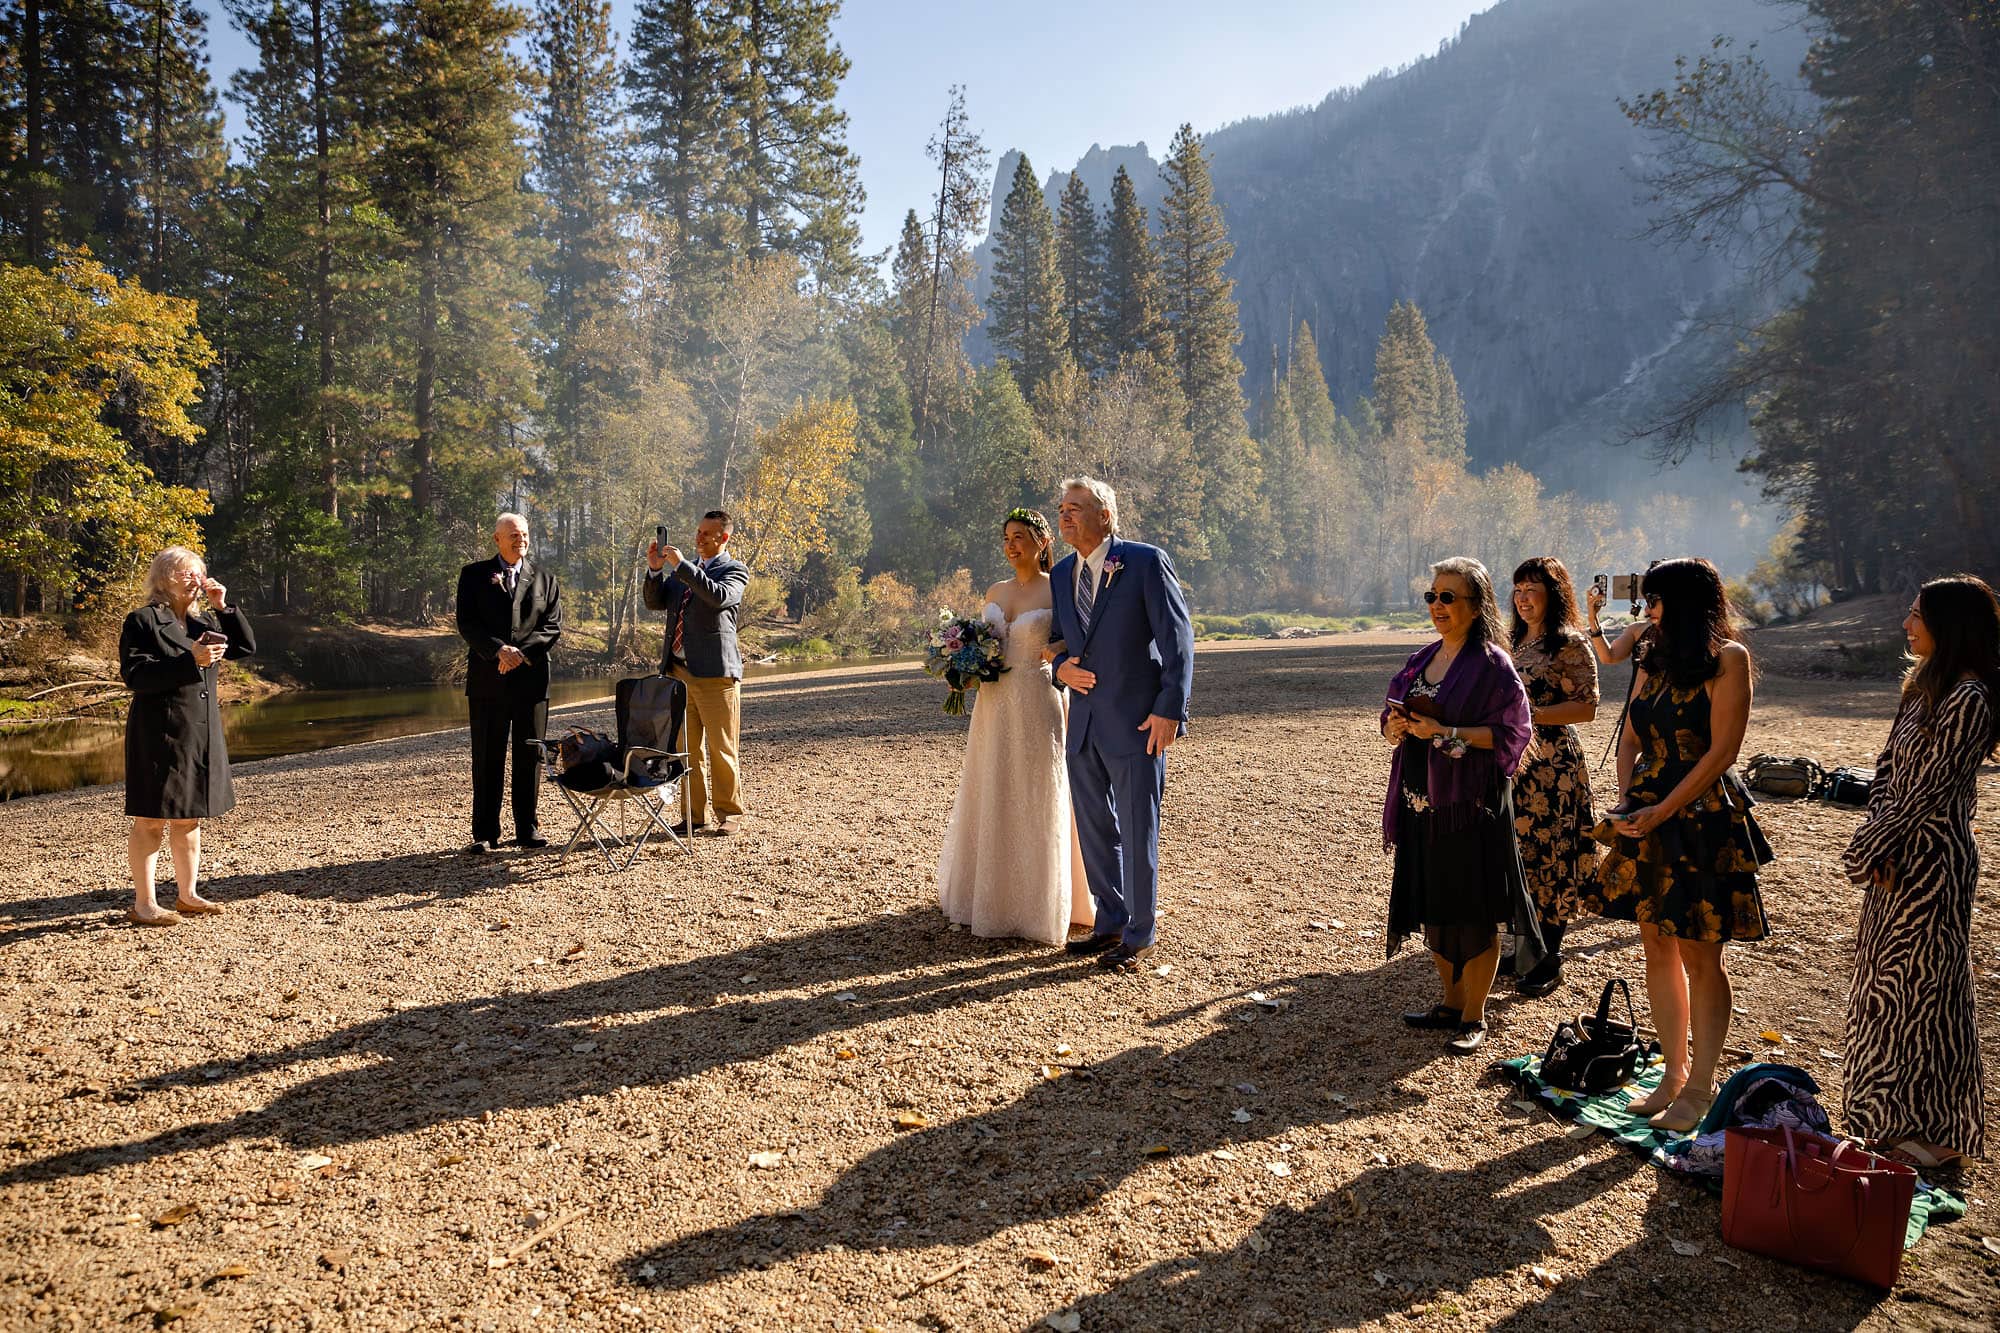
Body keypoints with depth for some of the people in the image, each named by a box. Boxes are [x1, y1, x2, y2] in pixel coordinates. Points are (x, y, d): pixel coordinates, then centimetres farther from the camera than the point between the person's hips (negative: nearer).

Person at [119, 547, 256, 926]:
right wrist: (190, 660, -22)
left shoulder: (203, 621, 15)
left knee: (189, 817, 14)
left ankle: (187, 894, 24)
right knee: (152, 819, -3)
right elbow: (134, 675, -15)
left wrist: (223, 607, 3)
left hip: (201, 735, 7)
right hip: (160, 734, -7)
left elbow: (247, 646, 12)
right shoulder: (142, 621, -7)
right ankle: (143, 904, 3)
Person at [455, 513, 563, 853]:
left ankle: (527, 829, 13)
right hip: (487, 680, -1)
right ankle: (485, 833, 7)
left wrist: (522, 653, -12)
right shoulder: (474, 575, 8)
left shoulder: (545, 579, 12)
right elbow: (467, 624, -2)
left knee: (529, 757, 4)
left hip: (531, 679, 1)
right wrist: (498, 650, -18)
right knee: (487, 759, 2)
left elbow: (553, 626, 3)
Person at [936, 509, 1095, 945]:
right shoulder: (995, 592, 12)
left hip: (1036, 706, -5)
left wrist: (1057, 651, -27)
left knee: (1036, 804, 1)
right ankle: (991, 894, 26)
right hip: (993, 705, 6)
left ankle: (1038, 904, 13)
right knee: (990, 800, 12)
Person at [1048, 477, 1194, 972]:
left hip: (1137, 724, -6)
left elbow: (1178, 638, -11)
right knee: (1095, 832, 15)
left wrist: (1169, 710, -17)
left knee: (1137, 834, 2)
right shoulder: (1060, 576, 10)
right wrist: (1061, 668, -4)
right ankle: (1110, 924, 31)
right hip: (1083, 726, 7)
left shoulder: (1146, 562, -9)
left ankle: (1138, 936, 16)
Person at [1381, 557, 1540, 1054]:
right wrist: (1394, 727, -5)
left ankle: (1474, 1017, 14)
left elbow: (1511, 733, -14)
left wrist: (1445, 733, -21)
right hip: (1421, 803, 7)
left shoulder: (1492, 664, -10)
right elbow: (1394, 714, 18)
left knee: (1473, 915, 1)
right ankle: (1451, 1003, 29)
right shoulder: (1423, 659, 12)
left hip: (1470, 803, -7)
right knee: (1433, 908, 14)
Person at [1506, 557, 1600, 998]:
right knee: (1518, 854, 10)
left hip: (1552, 766, -7)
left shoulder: (1570, 643, -9)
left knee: (1548, 858, -2)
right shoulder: (1516, 642, 14)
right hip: (1513, 762, 7)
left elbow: (1586, 707, -14)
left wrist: (1530, 714, -21)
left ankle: (1549, 961, 7)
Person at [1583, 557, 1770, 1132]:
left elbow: (1721, 750, -13)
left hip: (1702, 817, -7)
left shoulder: (1727, 658, -8)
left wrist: (1662, 810, -15)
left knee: (1699, 956, 0)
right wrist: (1625, 801, -1)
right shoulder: (1654, 661, 12)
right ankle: (1674, 1073, 22)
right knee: (1657, 949, 11)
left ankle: (1700, 1089, 11)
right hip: (1645, 816, 7)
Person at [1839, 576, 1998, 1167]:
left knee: (1923, 983, 0)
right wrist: (1877, 844, -2)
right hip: (1899, 853, 9)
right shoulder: (1923, 686, 11)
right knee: (1888, 978, 15)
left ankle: (1937, 1131, 14)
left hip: (1933, 858, -9)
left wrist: (1871, 847, -11)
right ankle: (1895, 1114, 29)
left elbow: (1929, 787, -19)